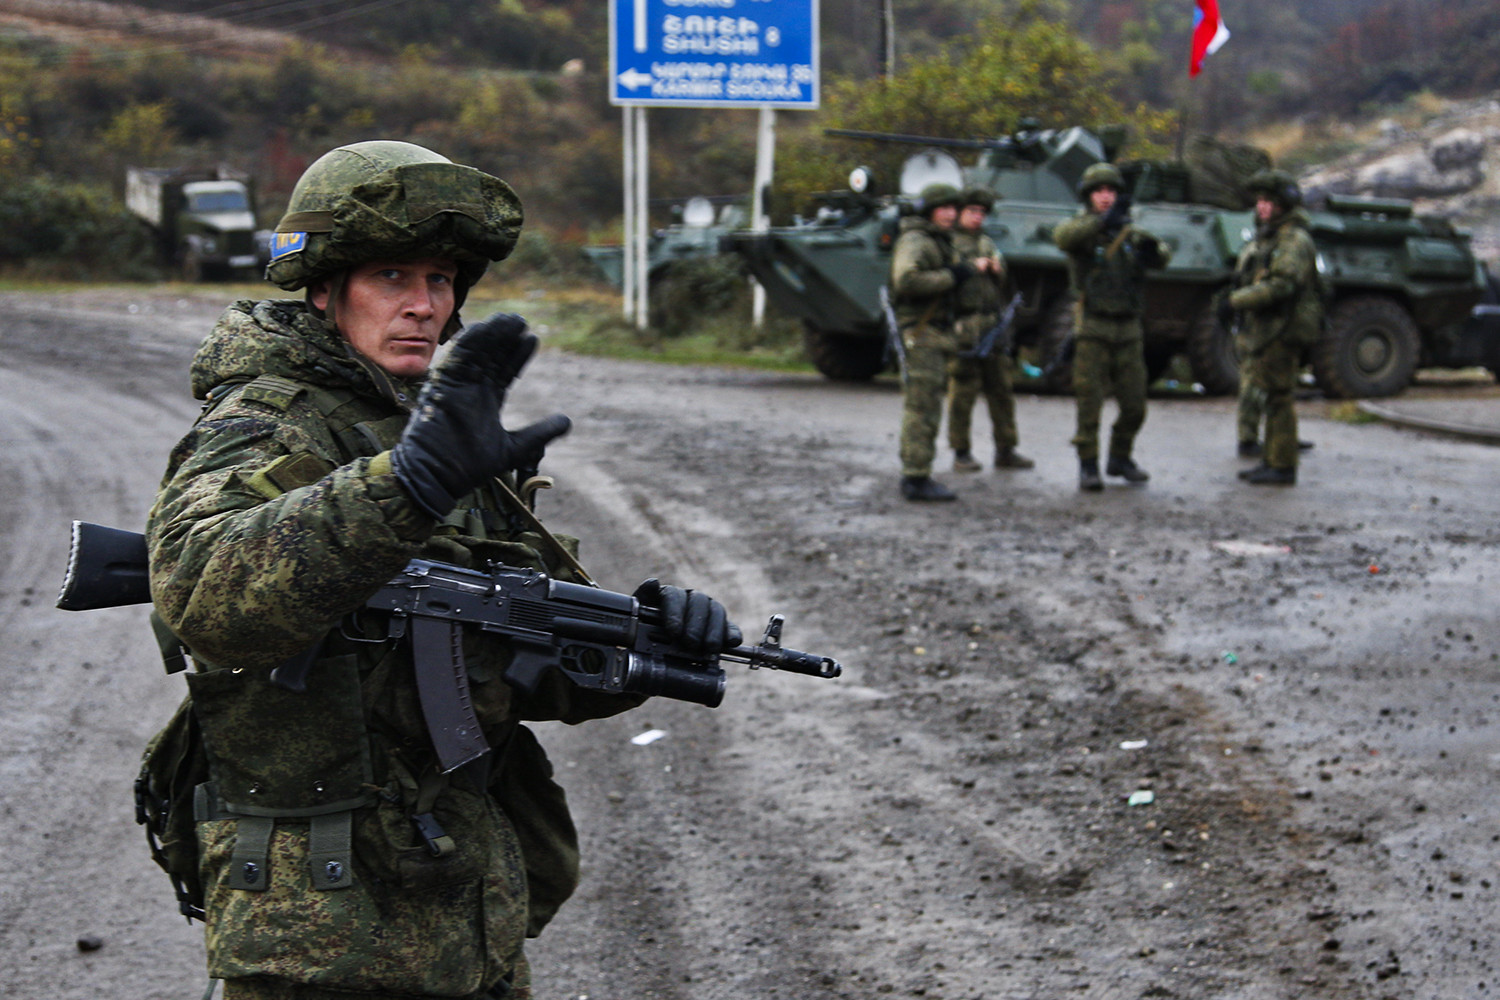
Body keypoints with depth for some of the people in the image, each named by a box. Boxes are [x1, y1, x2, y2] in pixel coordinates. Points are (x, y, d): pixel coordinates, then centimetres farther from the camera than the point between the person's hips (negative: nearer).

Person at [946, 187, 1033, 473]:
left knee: (1001, 389, 6)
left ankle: (1005, 451, 12)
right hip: (962, 326, -7)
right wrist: (971, 268, -15)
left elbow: (1003, 287, 24)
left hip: (992, 325, 7)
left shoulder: (987, 243, 22)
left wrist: (998, 271, 4)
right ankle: (961, 453, 1)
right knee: (962, 390, -6)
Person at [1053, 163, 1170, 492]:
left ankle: (1120, 458, 24)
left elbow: (1163, 255, 2)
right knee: (1089, 400, -6)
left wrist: (1152, 251, -23)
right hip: (1093, 329, -4)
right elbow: (1063, 238, -25)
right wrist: (1103, 221, -37)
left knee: (1134, 405, 6)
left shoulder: (1128, 233, 12)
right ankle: (1088, 465, 3)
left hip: (1128, 329, 4)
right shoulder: (1081, 229, -2)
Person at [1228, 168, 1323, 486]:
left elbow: (1280, 286, -24)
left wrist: (1237, 300, -17)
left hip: (1282, 331, -10)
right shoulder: (1264, 238, 19)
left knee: (1278, 399, -8)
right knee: (1263, 397, 13)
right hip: (1262, 330, 10)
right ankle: (1271, 462, 20)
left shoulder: (1294, 241, -13)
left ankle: (1283, 468, -4)